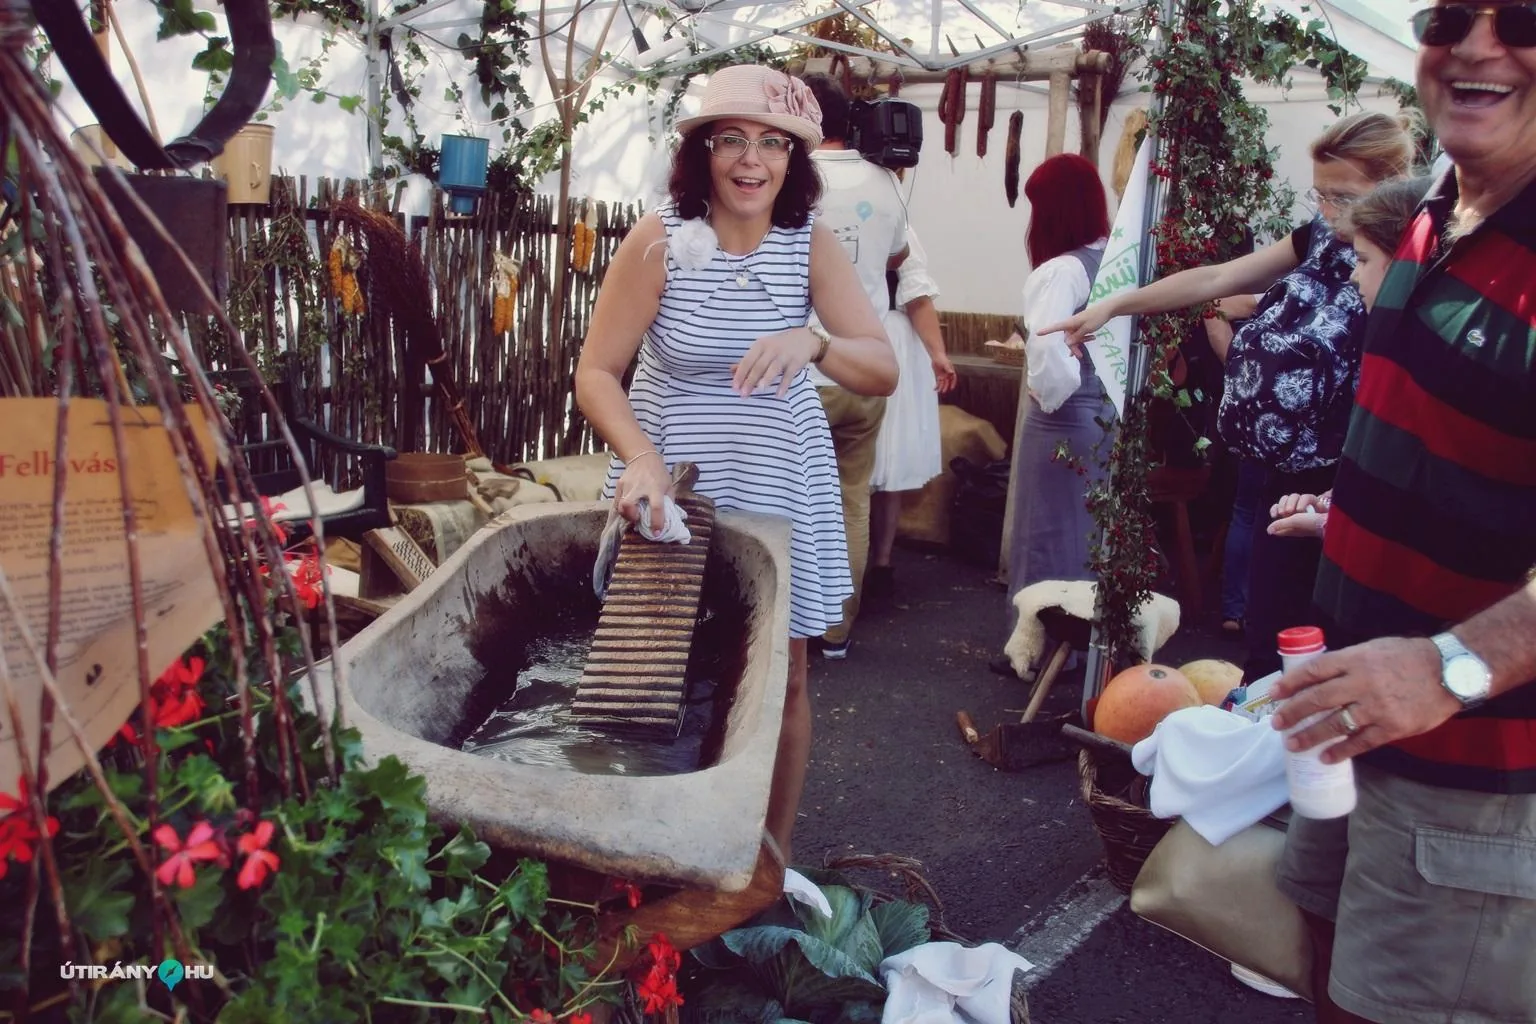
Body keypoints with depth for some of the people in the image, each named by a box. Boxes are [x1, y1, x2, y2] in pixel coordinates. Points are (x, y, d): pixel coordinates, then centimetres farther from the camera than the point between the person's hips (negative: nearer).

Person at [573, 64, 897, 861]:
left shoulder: (810, 243, -6)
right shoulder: (661, 238, -12)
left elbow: (883, 372, -11)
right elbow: (597, 373, -12)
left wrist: (812, 341, -32)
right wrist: (641, 459, -30)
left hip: (779, 482, 2)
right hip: (674, 482, -2)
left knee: (782, 677, 10)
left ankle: (773, 864, 31)